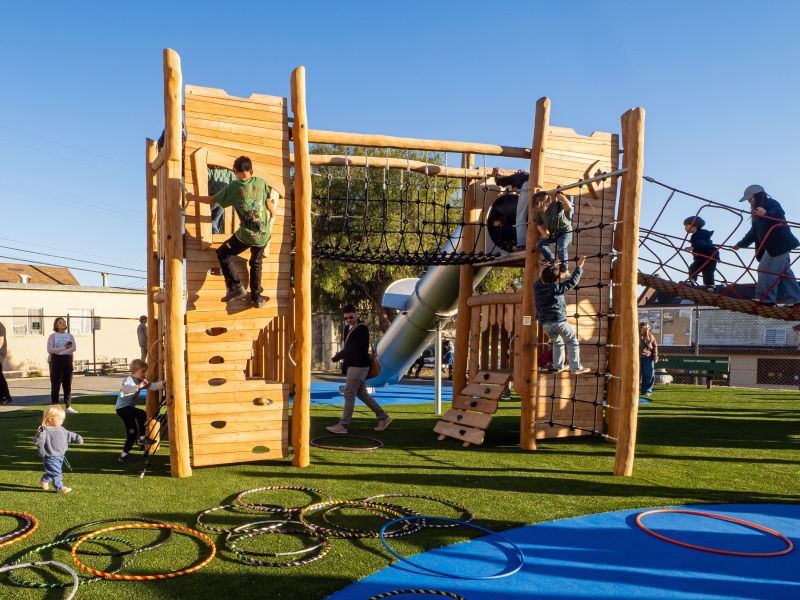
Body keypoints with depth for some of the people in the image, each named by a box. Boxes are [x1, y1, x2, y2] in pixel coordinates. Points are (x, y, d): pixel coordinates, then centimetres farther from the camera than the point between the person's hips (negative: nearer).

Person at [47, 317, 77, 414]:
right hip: (56, 360, -3)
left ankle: (68, 406, 8)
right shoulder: (53, 336, 4)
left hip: (67, 360, 3)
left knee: (68, 384, 4)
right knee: (55, 384, -2)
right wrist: (64, 348, -14)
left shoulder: (69, 336, 12)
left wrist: (59, 352, -13)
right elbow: (49, 349, -10)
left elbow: (74, 348, -5)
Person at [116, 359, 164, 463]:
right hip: (122, 407, -9)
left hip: (128, 407, 9)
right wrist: (138, 387, -46)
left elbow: (152, 386, -3)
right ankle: (141, 438, -16)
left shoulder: (141, 381, 7)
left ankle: (124, 454, 19)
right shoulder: (128, 379, -16)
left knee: (132, 431, 11)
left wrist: (163, 383, -18)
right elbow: (123, 389, -37)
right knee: (142, 414, -27)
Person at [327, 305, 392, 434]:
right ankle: (383, 417, 19)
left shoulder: (362, 329, -14)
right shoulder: (350, 328, 14)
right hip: (354, 365, 10)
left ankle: (343, 425, -1)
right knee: (361, 393, 13)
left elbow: (353, 348, -21)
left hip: (358, 366, -10)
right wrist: (340, 355, -1)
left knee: (349, 394, -7)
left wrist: (337, 357, -15)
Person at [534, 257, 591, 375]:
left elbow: (543, 276, 23)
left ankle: (557, 366, 22)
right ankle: (576, 368, -2)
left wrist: (553, 265, 36)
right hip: (558, 321, -6)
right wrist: (579, 266, 0)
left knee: (557, 342, 24)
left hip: (544, 323, 6)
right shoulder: (557, 288, -12)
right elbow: (572, 282, -9)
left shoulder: (537, 287, 3)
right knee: (572, 342, 5)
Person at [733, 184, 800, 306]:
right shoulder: (758, 212, 20)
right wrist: (740, 244, 23)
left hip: (780, 244, -9)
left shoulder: (771, 204, -6)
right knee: (783, 272, 10)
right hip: (772, 246, 9)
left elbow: (779, 214, -29)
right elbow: (753, 233, 24)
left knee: (766, 270, -9)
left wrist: (766, 214, -48)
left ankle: (766, 298, -6)